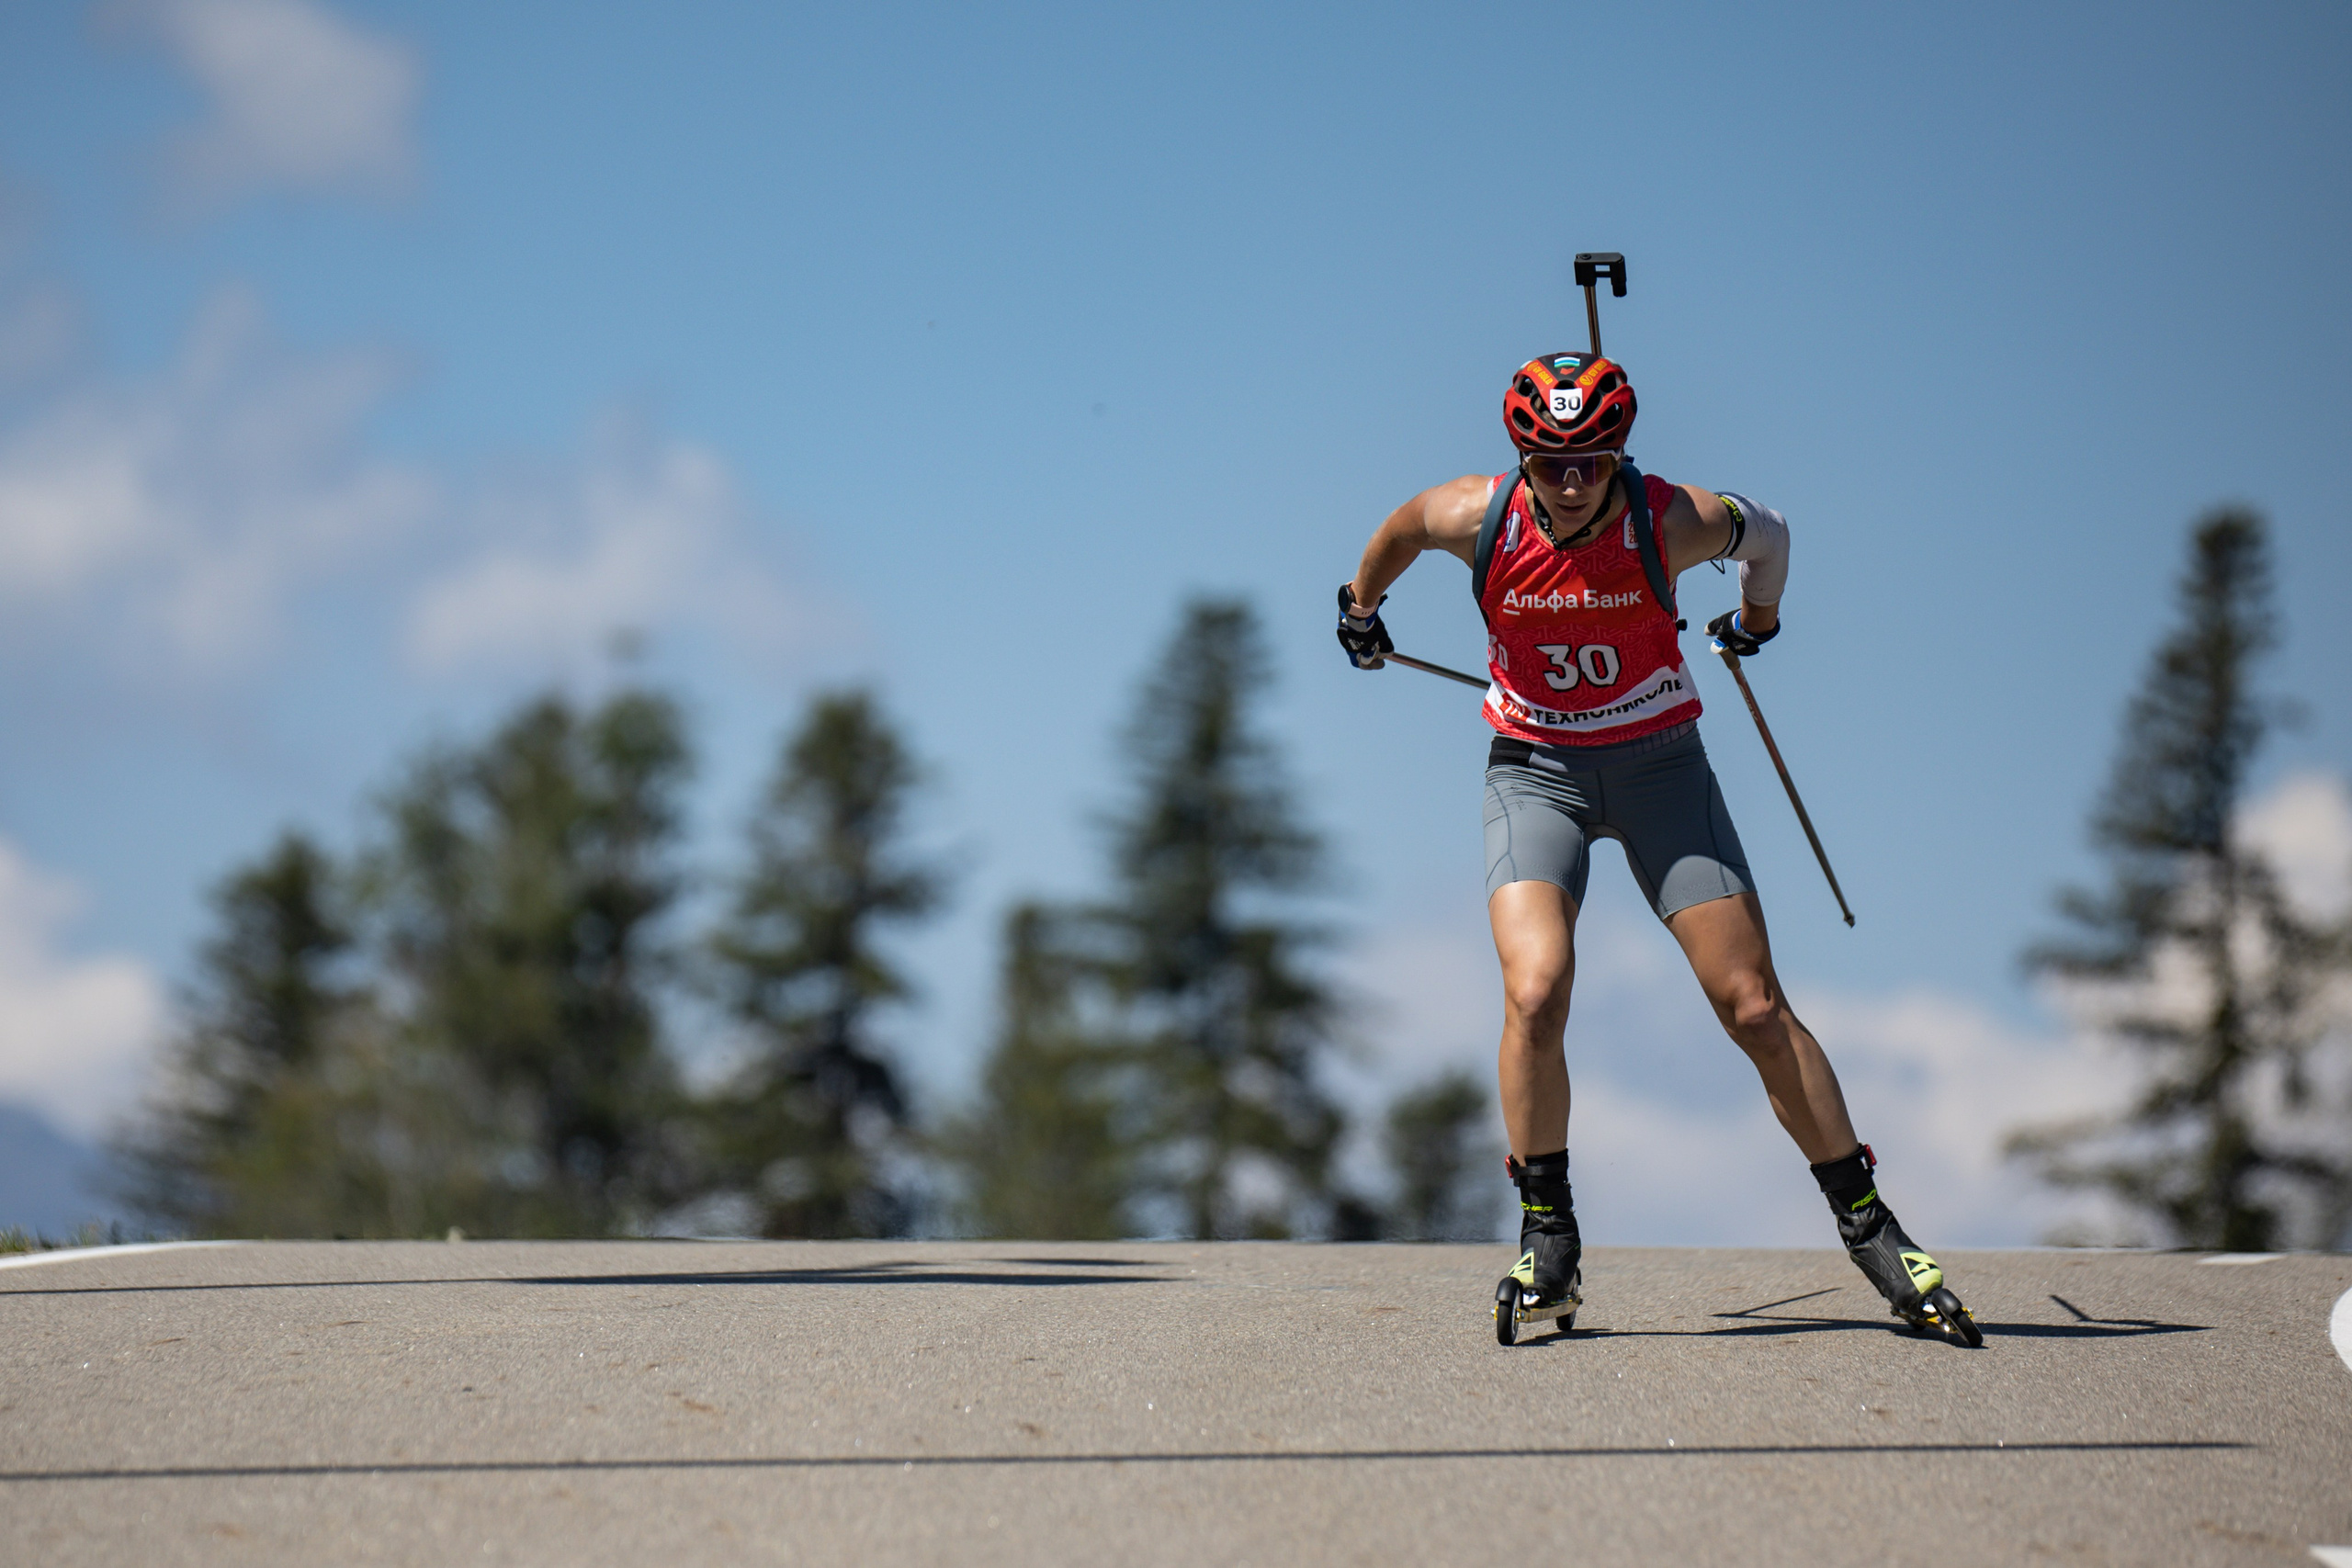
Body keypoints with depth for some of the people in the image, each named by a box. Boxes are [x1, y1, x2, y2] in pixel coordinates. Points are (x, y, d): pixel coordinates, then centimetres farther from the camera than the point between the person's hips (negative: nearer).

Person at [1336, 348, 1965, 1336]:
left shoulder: (1672, 524, -19)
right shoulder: (1478, 520, -16)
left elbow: (1765, 534, 5)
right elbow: (1399, 529, 8)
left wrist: (1758, 617, 24)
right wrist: (1362, 607, 26)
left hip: (1657, 762, 0)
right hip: (1534, 770, 0)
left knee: (1755, 1009, -5)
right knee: (1535, 993, -23)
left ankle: (1866, 1224, 8)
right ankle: (1548, 1237, -7)